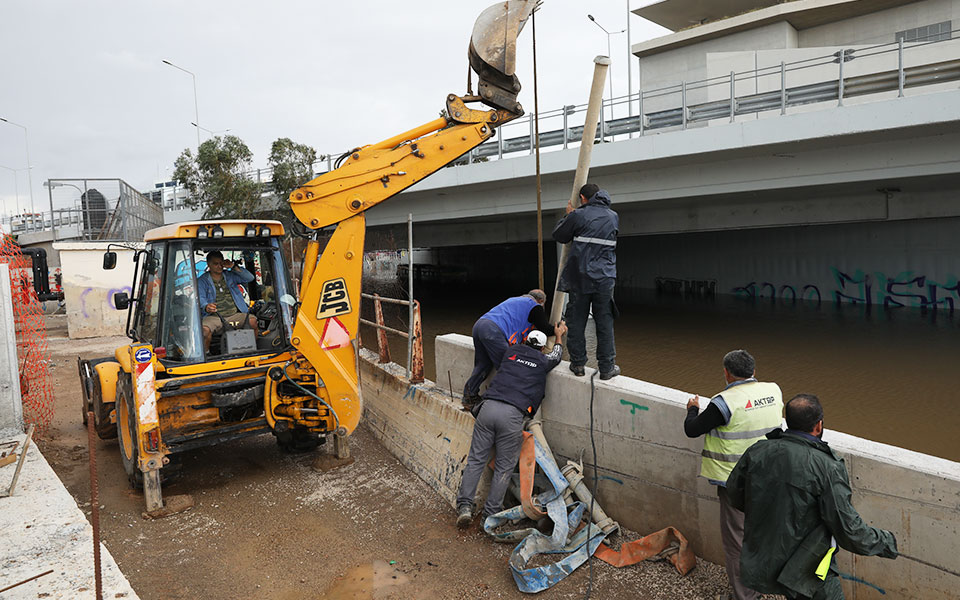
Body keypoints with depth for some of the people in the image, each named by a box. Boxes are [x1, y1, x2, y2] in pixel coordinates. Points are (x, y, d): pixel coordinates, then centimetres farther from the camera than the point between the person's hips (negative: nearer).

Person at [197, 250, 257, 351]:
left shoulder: (230, 276, 18)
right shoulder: (202, 281, 8)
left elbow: (250, 278, 10)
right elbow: (200, 298, -7)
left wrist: (234, 267, 0)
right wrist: (206, 306, -32)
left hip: (235, 315, 2)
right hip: (214, 317, -2)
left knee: (252, 320, -27)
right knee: (205, 329, -35)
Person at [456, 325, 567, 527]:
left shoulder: (511, 351, 21)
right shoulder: (543, 361, 15)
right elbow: (556, 355, 40)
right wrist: (559, 337, 57)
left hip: (489, 406, 3)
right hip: (512, 414, -3)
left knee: (476, 459, 8)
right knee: (504, 467, 8)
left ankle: (464, 505, 2)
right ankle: (491, 514, 9)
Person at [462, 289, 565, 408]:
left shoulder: (514, 300, 34)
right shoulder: (535, 307, 11)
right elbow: (545, 329, 15)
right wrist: (558, 329, 33)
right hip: (493, 331, -9)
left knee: (483, 364, 18)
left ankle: (469, 395, 20)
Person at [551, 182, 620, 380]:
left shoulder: (578, 215, -2)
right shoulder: (614, 217, 12)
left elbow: (558, 235, 9)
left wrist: (567, 216, 25)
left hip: (580, 278, -2)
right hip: (605, 278, 3)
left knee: (576, 321, 8)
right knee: (604, 322, 6)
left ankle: (578, 364, 12)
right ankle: (607, 367, 8)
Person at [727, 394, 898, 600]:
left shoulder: (756, 452, -8)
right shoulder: (827, 468, -21)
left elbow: (734, 495, 6)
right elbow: (847, 529, -17)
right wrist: (885, 542, 1)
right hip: (806, 572, -5)